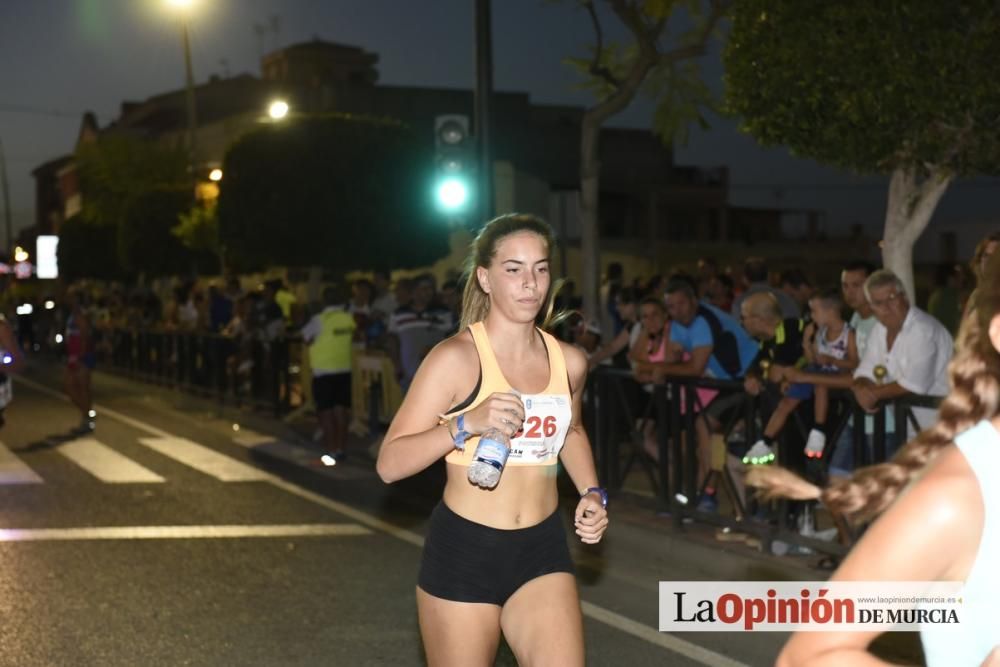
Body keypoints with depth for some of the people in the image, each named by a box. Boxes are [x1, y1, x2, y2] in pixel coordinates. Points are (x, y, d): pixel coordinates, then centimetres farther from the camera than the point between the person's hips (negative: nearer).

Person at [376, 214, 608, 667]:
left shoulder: (568, 362, 3)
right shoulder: (456, 358, -13)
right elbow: (390, 464, -17)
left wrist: (592, 493, 9)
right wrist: (466, 425, -29)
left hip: (542, 552, 4)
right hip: (462, 551, -4)